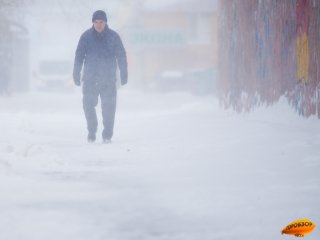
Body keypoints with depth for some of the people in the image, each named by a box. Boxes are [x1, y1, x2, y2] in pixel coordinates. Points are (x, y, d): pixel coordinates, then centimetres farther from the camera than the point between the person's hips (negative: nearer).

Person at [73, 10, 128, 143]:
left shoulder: (113, 37, 1)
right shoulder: (86, 37, 2)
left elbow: (121, 56, 5)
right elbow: (79, 56, 4)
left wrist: (124, 75, 0)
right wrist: (76, 75, 0)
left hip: (109, 80, 0)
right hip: (90, 78, 0)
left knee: (108, 107, -2)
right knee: (88, 105, -5)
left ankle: (107, 135, 7)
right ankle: (91, 132, 12)